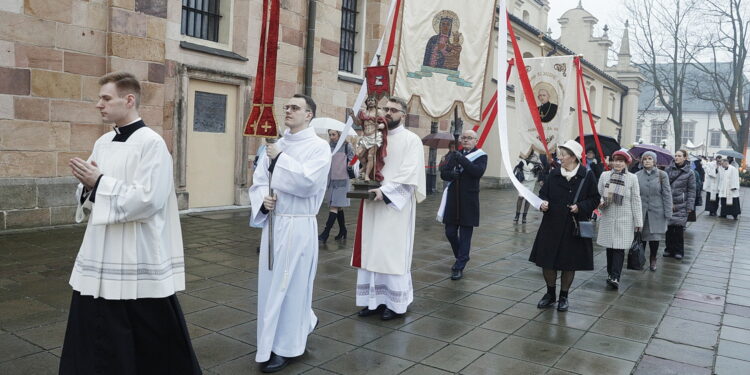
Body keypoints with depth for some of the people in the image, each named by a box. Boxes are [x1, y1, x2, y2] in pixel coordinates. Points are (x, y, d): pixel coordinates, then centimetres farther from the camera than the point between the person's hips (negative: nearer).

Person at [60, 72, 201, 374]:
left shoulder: (151, 143, -14)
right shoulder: (103, 142, 9)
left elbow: (148, 200, -22)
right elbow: (92, 195, 15)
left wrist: (100, 182, -16)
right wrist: (87, 183, -7)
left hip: (139, 258, -7)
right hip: (101, 254, 8)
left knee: (153, 336, 7)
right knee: (95, 334, 15)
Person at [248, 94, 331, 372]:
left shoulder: (319, 146, -8)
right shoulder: (276, 145, 12)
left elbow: (307, 182, -22)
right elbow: (258, 181, 10)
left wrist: (280, 159, -14)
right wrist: (264, 198, -11)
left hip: (298, 225, -7)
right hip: (272, 223, 7)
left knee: (289, 285, 2)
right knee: (270, 283, 15)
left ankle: (285, 347, 17)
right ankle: (303, 323, 37)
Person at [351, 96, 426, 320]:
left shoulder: (411, 140, -4)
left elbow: (410, 173, -14)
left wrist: (384, 191, -21)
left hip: (396, 205, -6)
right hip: (373, 203, 6)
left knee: (394, 253, -2)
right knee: (371, 252, 7)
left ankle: (396, 303, 9)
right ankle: (375, 299, 17)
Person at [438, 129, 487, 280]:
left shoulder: (480, 156, 1)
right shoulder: (454, 155, 13)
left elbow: (478, 172, -17)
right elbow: (443, 173, 5)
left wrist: (462, 160, -20)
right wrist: (452, 174, -16)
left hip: (468, 201, -4)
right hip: (452, 199, 4)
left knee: (465, 235, -1)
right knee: (450, 232, 9)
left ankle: (459, 267, 6)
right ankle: (461, 257, 32)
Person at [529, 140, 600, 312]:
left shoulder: (586, 176, -6)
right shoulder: (554, 174, 2)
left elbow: (594, 199, -1)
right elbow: (543, 193, 7)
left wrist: (580, 207, -16)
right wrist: (543, 203, -13)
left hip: (574, 228, -2)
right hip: (552, 225, 3)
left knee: (570, 264, 8)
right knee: (547, 261, 6)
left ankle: (564, 296, 26)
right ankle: (550, 294, 27)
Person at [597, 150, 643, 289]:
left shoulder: (632, 178, 0)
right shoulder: (605, 175, 4)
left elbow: (636, 200, 1)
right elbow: (599, 194, 11)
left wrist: (638, 221, 0)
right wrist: (600, 203, -13)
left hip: (624, 219, -2)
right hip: (607, 217, 2)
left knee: (619, 248, -6)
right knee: (609, 247, 9)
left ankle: (615, 277, -7)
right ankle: (610, 273, 21)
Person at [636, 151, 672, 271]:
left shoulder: (662, 175, -2)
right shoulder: (637, 176, 1)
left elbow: (667, 194, -1)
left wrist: (668, 212, -5)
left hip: (656, 212, -1)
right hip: (641, 211, 1)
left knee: (655, 237, 5)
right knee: (641, 236, 5)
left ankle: (653, 260, 23)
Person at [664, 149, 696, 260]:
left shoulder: (689, 173, 1)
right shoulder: (669, 169, 5)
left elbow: (691, 191, 1)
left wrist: (689, 206, -4)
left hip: (681, 205, -2)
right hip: (668, 203, 2)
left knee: (679, 227, 0)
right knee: (669, 227, 5)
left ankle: (679, 251, 12)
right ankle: (669, 249, 17)